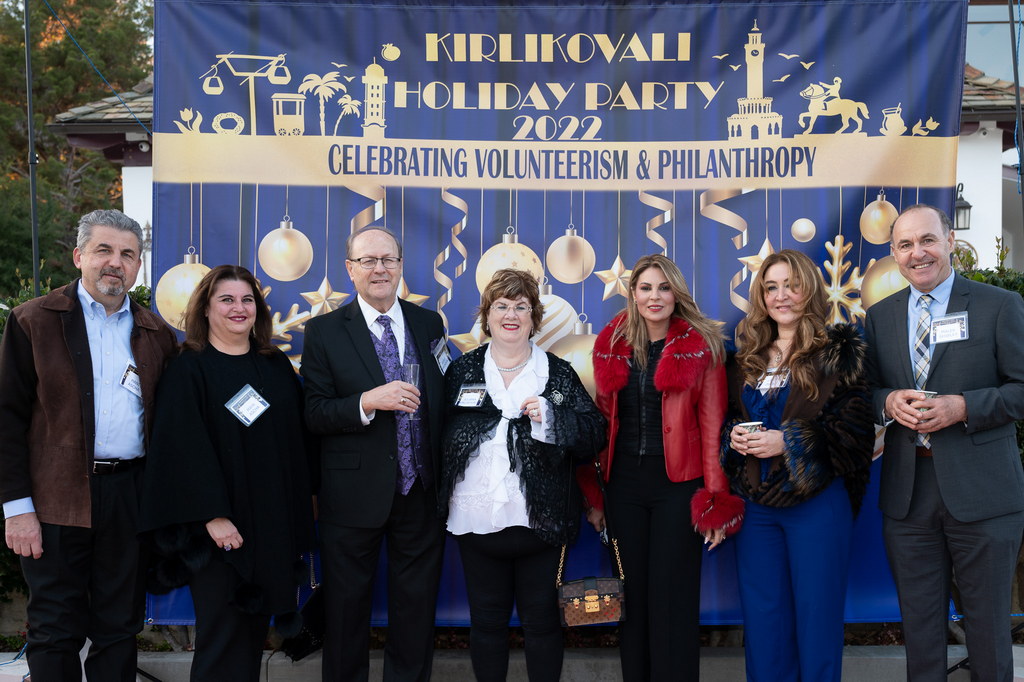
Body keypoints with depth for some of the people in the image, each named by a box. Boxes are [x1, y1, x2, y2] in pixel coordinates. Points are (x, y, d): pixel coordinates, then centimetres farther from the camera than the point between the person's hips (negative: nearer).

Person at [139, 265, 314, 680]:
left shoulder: (277, 366, 10)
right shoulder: (187, 370, -5)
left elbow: (296, 438, 11)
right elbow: (183, 447, -13)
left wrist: (300, 512, 7)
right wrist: (212, 515, -20)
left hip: (273, 523, 5)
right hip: (218, 527, -5)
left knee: (255, 627, 13)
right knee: (223, 635, 1)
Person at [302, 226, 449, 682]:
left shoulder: (429, 324, 6)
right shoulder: (324, 331, -3)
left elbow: (442, 400, 11)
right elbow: (314, 414, -8)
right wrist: (367, 402, -24)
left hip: (420, 491, 3)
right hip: (354, 495, -2)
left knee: (417, 606, 14)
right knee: (347, 607, 12)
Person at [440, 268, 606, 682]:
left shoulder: (559, 374, 2)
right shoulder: (462, 372, 5)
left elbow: (594, 436, -3)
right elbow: (441, 437, 6)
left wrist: (551, 416, -19)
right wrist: (443, 503, 0)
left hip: (539, 522, -1)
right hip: (476, 522, 1)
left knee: (541, 619, 10)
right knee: (486, 620, 13)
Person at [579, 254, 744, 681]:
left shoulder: (700, 346, -3)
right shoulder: (612, 346, 7)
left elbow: (711, 424, -6)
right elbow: (602, 421, 9)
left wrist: (717, 499, -10)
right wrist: (594, 494, 8)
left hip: (678, 484, -3)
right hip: (624, 483, 3)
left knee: (673, 599, 2)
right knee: (631, 596, 10)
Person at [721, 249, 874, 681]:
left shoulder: (837, 353, -4)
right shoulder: (745, 358, 10)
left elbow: (855, 430, -10)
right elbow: (726, 418, 18)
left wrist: (788, 442, -19)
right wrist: (733, 436, -5)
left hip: (816, 501, -4)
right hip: (754, 502, 4)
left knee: (816, 614, 5)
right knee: (762, 618, 11)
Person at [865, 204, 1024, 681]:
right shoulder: (879, 316, 10)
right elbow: (866, 391, 13)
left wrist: (963, 406, -18)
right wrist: (889, 402, -9)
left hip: (981, 492, -3)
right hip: (907, 493, 3)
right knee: (919, 625, 13)